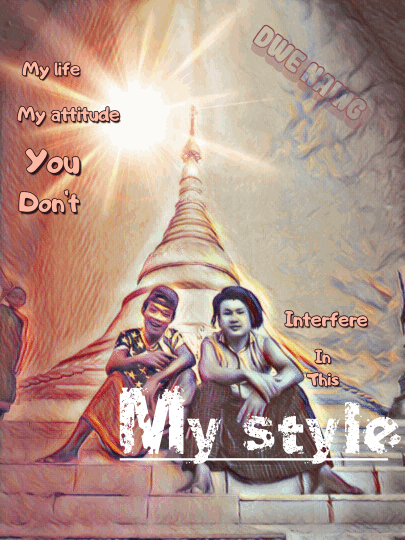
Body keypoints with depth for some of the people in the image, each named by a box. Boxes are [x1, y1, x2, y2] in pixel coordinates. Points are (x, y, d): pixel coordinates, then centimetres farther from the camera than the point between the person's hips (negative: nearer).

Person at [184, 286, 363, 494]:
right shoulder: (211, 344, 3)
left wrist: (264, 391, -32)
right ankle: (202, 470, -42)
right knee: (207, 390, -29)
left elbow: (295, 372, -13)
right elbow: (208, 372, -22)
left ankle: (320, 469, -28)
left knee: (291, 392, -21)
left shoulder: (263, 344, 6)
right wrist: (247, 374, -38)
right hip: (225, 413, -1)